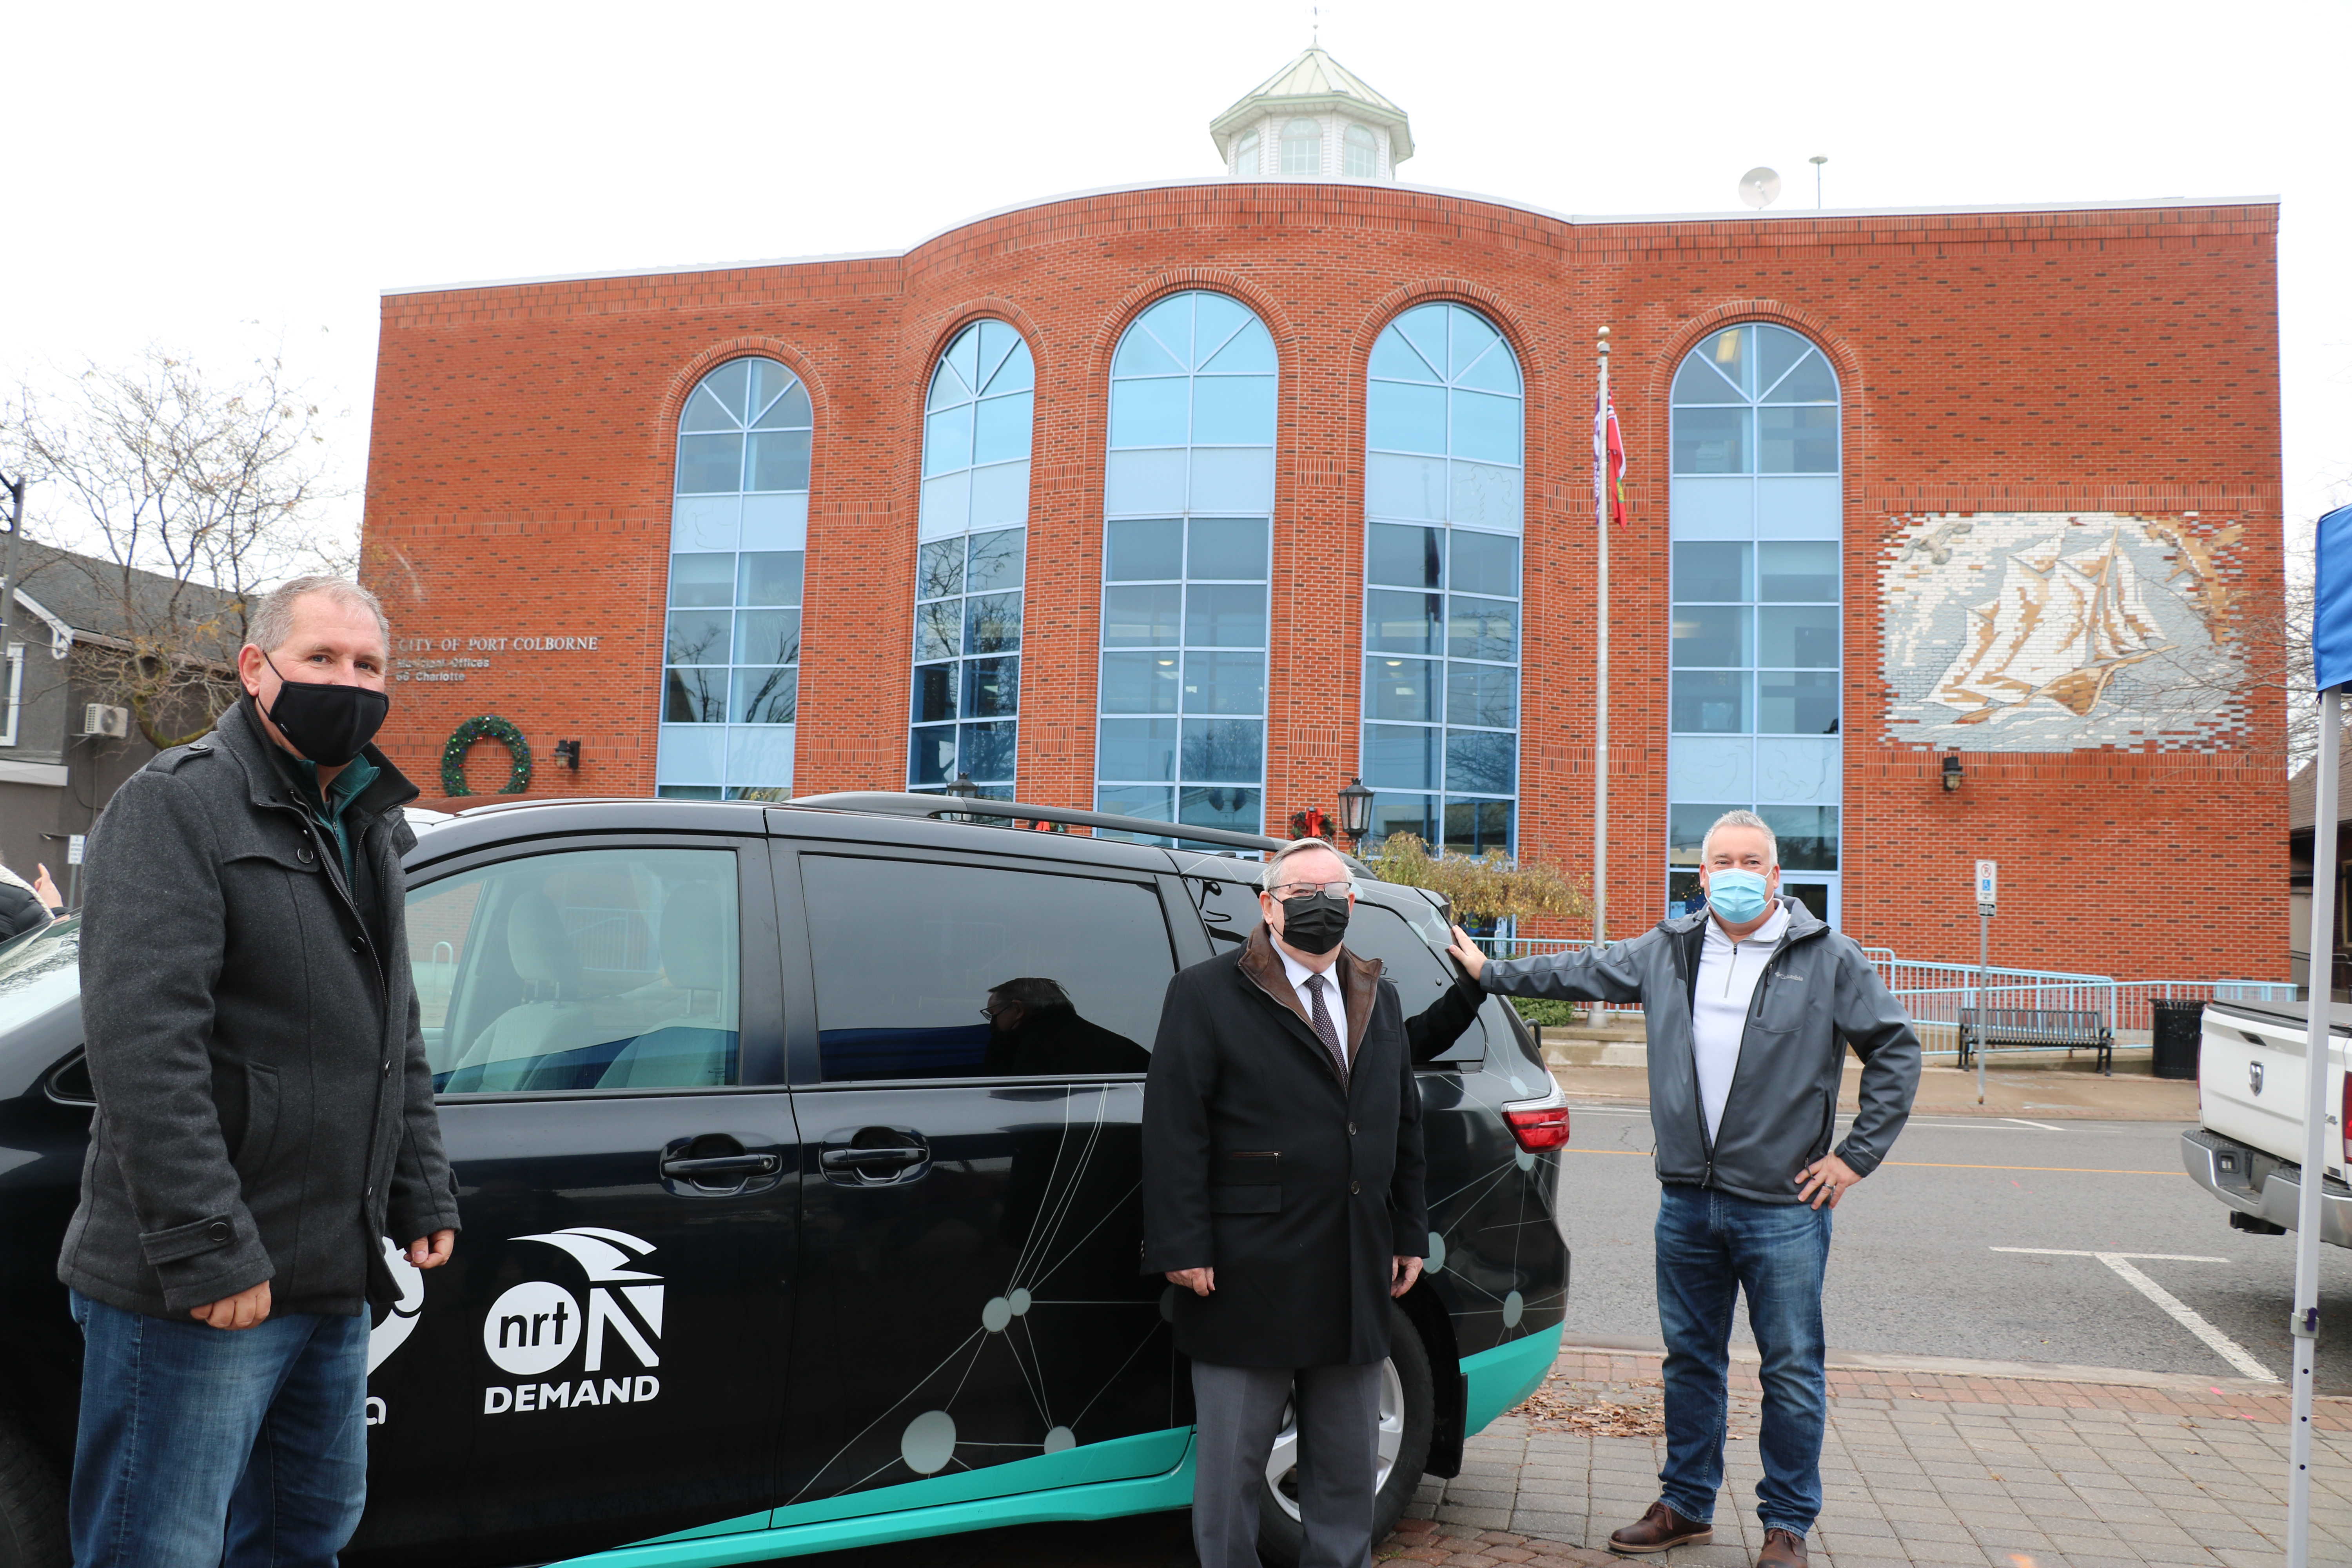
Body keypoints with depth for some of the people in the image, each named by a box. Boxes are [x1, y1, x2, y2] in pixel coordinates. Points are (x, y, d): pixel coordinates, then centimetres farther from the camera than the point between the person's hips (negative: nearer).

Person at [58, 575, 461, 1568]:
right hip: (198, 1292, -8)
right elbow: (141, 1040, -21)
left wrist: (424, 1200, 18)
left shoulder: (368, 831, 16)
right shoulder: (177, 805, -11)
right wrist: (207, 1251, -24)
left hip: (334, 1283, 8)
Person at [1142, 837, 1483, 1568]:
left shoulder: (1379, 999, 14)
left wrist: (1409, 1234, 14)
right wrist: (1184, 1248, -15)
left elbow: (1405, 1124, 18)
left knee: (1348, 1463, 16)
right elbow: (1173, 1128, -10)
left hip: (1356, 1278, 6)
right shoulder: (1207, 993, -5)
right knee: (1233, 1462, 6)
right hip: (1247, 1276, -5)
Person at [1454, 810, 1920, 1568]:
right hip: (1687, 1201, 4)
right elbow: (1579, 972, 21)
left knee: (1792, 1372, 5)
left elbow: (1896, 1050, 1)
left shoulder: (1829, 959, -3)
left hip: (1784, 1207, -3)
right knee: (1690, 1361, 15)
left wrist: (1858, 1154, -3)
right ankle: (1686, 1505, 29)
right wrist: (1490, 974, 27)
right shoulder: (1666, 951, 7)